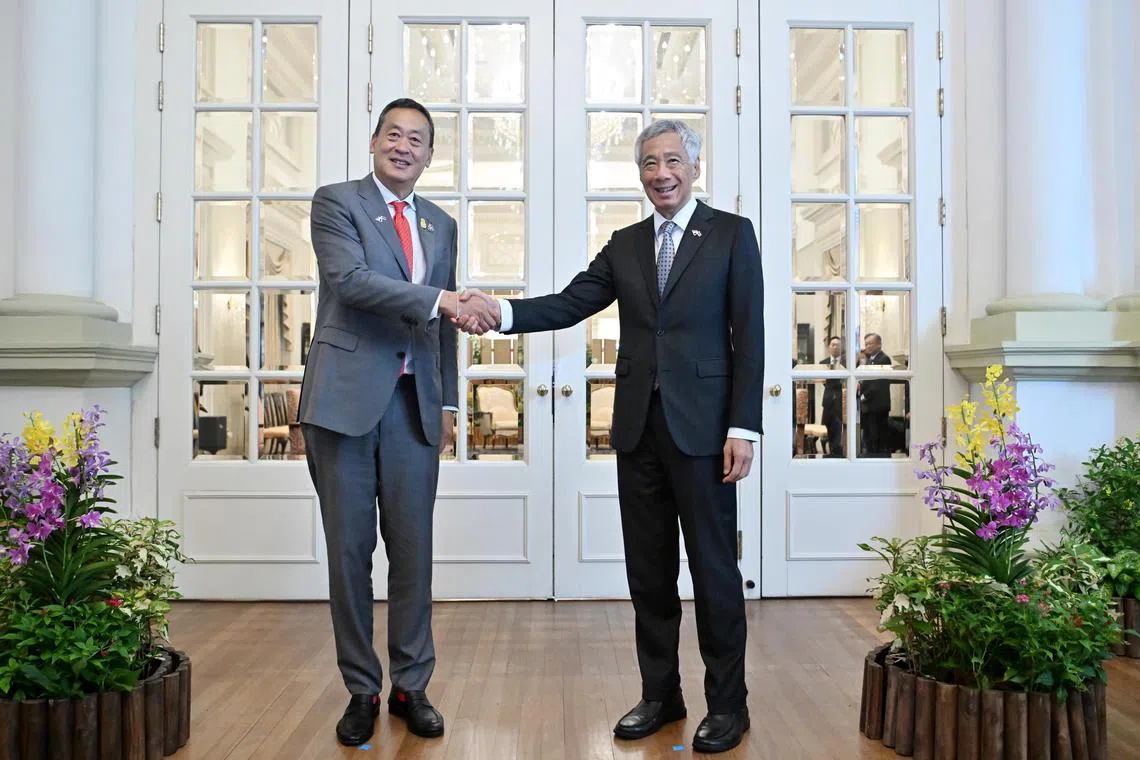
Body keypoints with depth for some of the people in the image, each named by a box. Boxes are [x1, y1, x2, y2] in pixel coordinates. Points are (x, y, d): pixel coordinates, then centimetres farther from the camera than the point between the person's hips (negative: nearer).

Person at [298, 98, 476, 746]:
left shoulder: (441, 225, 17)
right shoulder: (336, 202, 3)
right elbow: (350, 279, -15)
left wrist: (448, 402, 13)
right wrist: (438, 298, -21)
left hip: (414, 402, 4)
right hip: (347, 398, -3)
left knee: (414, 550, 6)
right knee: (349, 550, 5)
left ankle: (411, 686, 21)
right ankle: (362, 690, 19)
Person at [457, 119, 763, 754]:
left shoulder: (732, 233, 1)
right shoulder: (625, 245, 14)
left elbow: (749, 336, -4)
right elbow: (569, 304, 4)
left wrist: (743, 429, -11)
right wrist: (499, 311, -13)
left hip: (701, 428, -4)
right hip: (639, 428, 5)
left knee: (714, 568, 4)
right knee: (648, 571, 11)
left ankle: (728, 703, 20)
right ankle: (660, 694, 26)